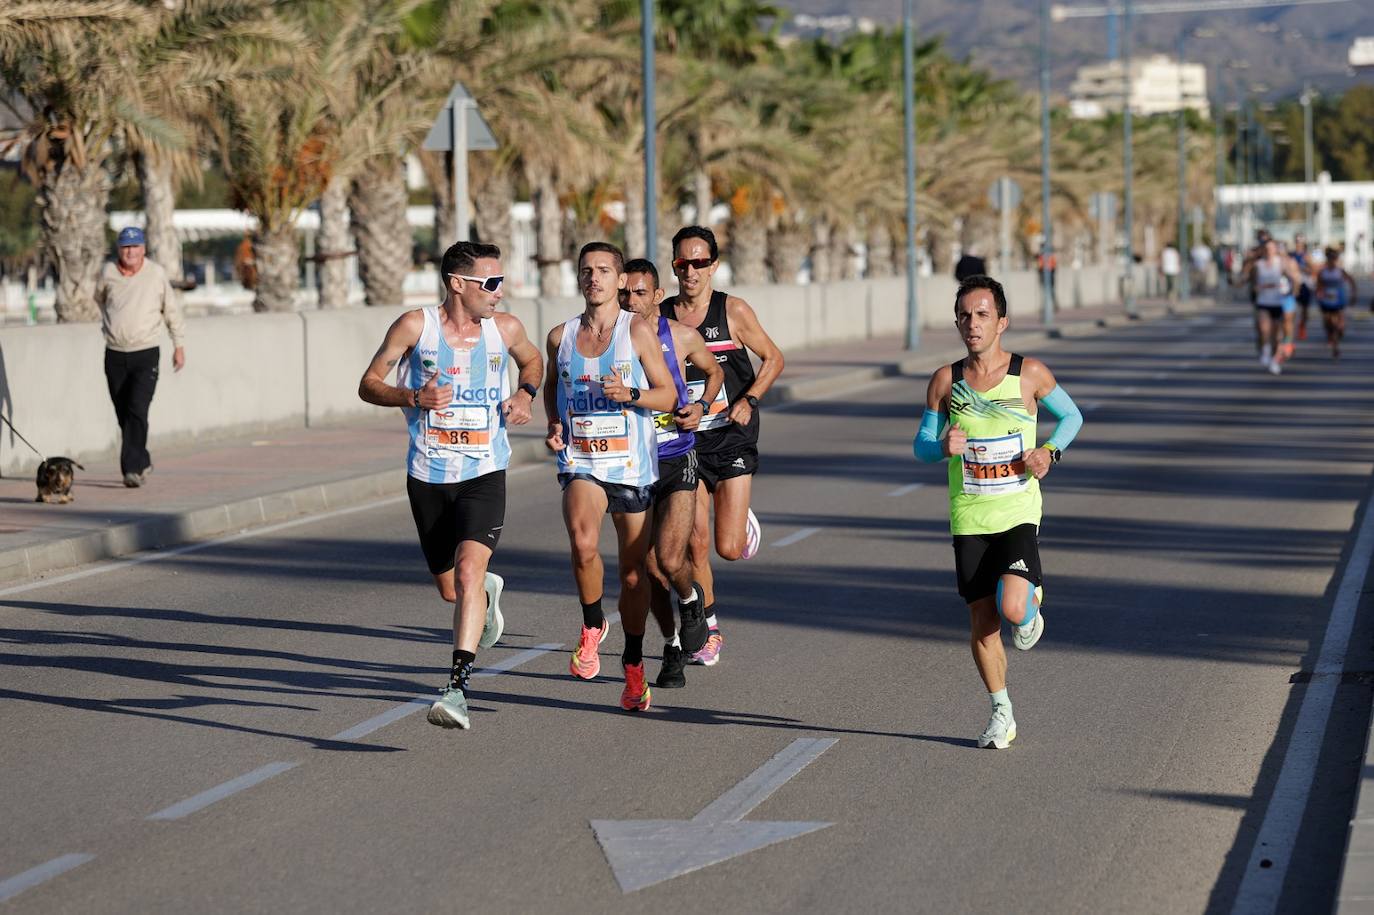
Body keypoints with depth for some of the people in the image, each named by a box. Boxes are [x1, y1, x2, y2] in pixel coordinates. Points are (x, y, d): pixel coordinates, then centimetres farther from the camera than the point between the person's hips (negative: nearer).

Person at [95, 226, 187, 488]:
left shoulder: (156, 274, -4)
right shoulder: (108, 273, -1)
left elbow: (172, 310, 8)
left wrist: (179, 346, 12)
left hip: (146, 355, -3)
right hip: (115, 355, 3)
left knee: (137, 412, -17)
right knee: (123, 416, 7)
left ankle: (132, 469, -19)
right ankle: (142, 462, 25)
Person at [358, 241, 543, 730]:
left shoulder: (506, 328, 0)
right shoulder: (415, 326, -6)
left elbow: (533, 361, 24)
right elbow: (369, 384, 1)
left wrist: (525, 393, 2)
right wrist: (413, 398, -18)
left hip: (484, 474, -1)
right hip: (428, 475, 1)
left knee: (468, 571, -23)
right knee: (449, 590, 13)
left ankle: (457, 687, -26)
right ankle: (487, 594, 52)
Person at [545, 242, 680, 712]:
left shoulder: (638, 331, -4)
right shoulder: (561, 336, 5)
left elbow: (668, 395, -2)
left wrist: (630, 394, -20)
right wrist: (553, 426, 6)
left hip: (632, 466, -1)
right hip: (580, 462, 1)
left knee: (634, 569, 8)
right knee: (583, 543, -28)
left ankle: (633, 665, 27)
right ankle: (592, 624, -2)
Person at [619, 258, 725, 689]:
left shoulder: (682, 337, -3)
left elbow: (714, 371, 16)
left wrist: (702, 406, -2)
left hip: (677, 462, -2)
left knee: (670, 560, -17)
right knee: (650, 569, 4)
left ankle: (691, 601, 18)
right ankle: (674, 647, 26)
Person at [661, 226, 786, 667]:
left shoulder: (733, 310, -6)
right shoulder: (659, 317, 0)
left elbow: (773, 359, 3)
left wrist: (748, 401, -11)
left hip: (731, 439, -2)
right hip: (686, 441, 2)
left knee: (729, 548, -6)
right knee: (695, 545, -2)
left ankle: (744, 520, 31)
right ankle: (709, 631, 16)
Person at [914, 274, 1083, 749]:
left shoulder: (1030, 373, -3)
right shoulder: (945, 381, 2)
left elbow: (1071, 416, 12)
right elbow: (920, 446, 9)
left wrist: (1050, 451, -7)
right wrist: (943, 446, -14)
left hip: (1018, 512, -2)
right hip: (968, 518, 2)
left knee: (1012, 608, -21)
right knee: (981, 619, 4)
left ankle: (1032, 604, 17)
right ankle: (1001, 713, 22)